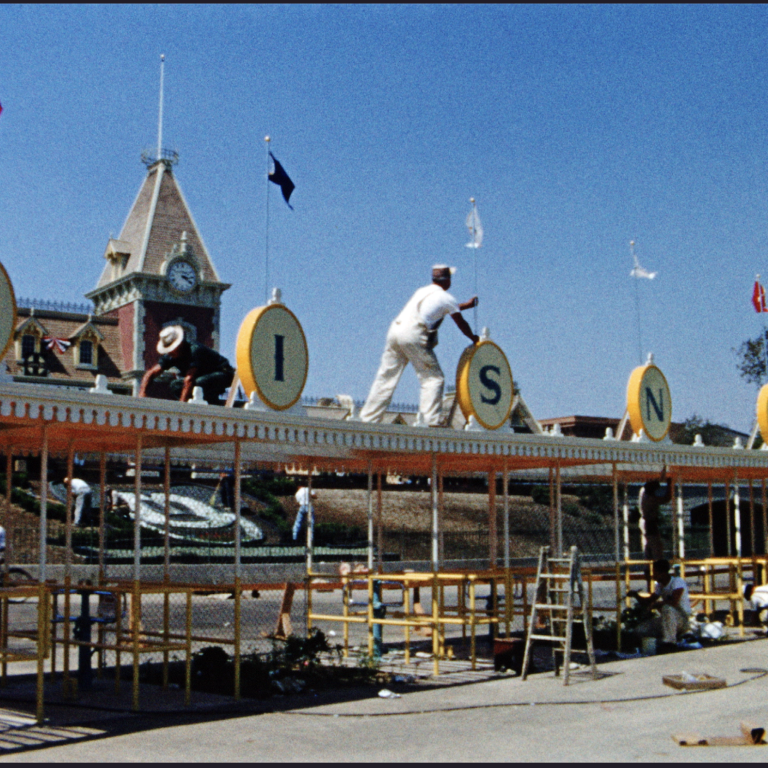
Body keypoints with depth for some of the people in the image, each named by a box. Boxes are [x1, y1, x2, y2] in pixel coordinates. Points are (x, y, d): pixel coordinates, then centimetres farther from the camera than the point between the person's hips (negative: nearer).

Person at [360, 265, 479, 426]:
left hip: (395, 329, 7)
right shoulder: (446, 298, 7)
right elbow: (461, 323, 17)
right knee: (433, 378, 1)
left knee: (385, 378, 10)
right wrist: (473, 338, 34)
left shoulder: (423, 291, 27)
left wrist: (467, 305, 54)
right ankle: (432, 421, -7)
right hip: (413, 335, -7)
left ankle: (367, 418, 11)